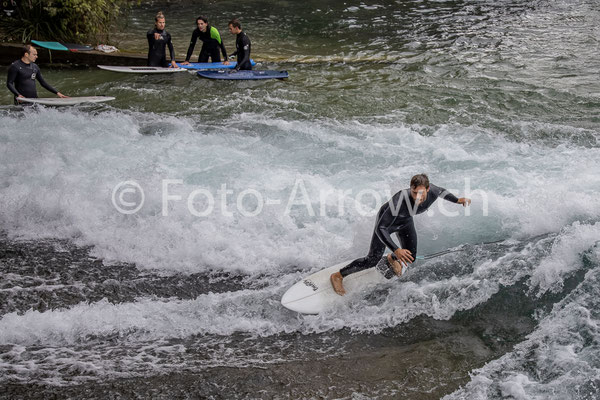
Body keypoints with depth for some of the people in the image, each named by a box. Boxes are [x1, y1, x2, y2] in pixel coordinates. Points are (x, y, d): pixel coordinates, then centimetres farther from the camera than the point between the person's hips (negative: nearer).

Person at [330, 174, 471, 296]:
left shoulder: (432, 191, -30)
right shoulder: (400, 202, -47)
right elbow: (380, 228, -43)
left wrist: (457, 200, 1)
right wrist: (396, 249, -52)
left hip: (406, 221, 5)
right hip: (386, 221, -5)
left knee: (410, 257, 10)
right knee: (372, 261, -8)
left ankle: (392, 259, 47)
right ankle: (338, 275, 10)